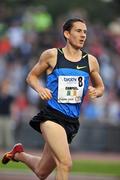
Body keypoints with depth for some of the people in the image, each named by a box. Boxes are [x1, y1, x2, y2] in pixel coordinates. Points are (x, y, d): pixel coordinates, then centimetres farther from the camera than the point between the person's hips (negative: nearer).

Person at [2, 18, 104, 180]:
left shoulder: (91, 61, 7)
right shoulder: (51, 55, -1)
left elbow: (100, 87, 20)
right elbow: (31, 77, 11)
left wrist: (95, 92, -4)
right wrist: (40, 88, -10)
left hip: (72, 122, 5)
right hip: (52, 116, -5)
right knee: (65, 164, -27)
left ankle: (19, 154, 46)